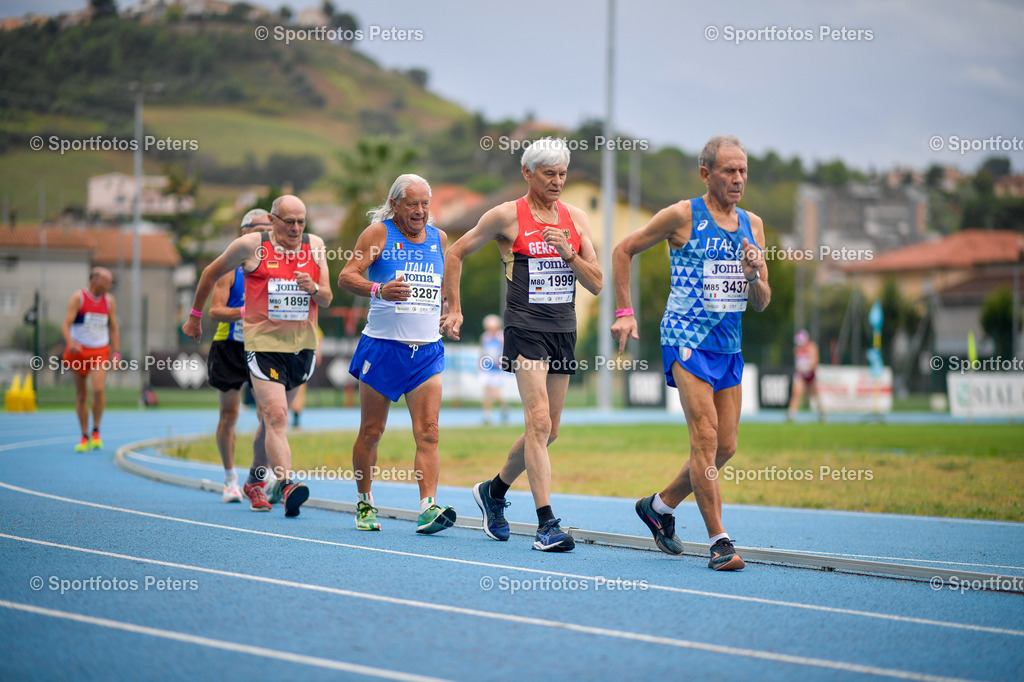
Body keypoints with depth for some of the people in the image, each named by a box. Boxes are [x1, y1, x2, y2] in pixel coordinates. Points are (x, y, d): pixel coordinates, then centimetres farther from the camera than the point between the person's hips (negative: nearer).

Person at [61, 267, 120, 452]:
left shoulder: (110, 301, 7)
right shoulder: (78, 298, -5)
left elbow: (114, 329, 12)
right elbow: (66, 324, -12)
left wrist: (116, 354, 5)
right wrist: (70, 343, -30)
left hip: (100, 352, 1)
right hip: (79, 351, -1)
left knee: (99, 389, -20)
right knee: (81, 394, 4)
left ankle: (96, 431, -4)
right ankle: (84, 437, 15)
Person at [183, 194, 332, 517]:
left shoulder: (315, 246, 5)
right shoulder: (250, 245, -5)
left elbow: (327, 300, 6)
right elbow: (211, 274, 10)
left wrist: (313, 288, -17)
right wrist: (195, 316, 17)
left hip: (302, 344, 4)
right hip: (262, 342, -4)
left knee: (272, 417, 16)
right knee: (276, 416, -18)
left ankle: (255, 479, 34)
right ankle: (286, 485, -27)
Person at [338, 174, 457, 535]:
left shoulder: (439, 238, 11)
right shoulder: (379, 233, -3)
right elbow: (346, 277, -11)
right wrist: (378, 289, -29)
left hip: (427, 350, 3)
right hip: (382, 346, -3)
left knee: (427, 433, -10)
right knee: (371, 431, 5)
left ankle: (428, 508, -16)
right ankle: (365, 503, 22)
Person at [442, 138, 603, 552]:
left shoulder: (575, 219, 10)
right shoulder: (507, 216, -3)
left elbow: (596, 284, 7)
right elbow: (455, 254, 7)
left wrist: (568, 253, -10)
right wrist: (454, 309, 4)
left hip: (564, 330, 6)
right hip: (525, 328, -6)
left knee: (548, 431, 11)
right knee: (539, 423, -18)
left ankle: (494, 491, 34)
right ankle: (546, 523, -20)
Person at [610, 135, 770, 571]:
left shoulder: (752, 224, 10)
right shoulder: (683, 216, -6)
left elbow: (761, 304, 12)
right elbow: (623, 251, 3)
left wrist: (753, 276, -10)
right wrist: (624, 313, -1)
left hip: (729, 344, 7)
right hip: (687, 339, -7)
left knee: (725, 447, 10)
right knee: (705, 438, -15)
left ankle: (660, 505, 30)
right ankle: (719, 541, -13)